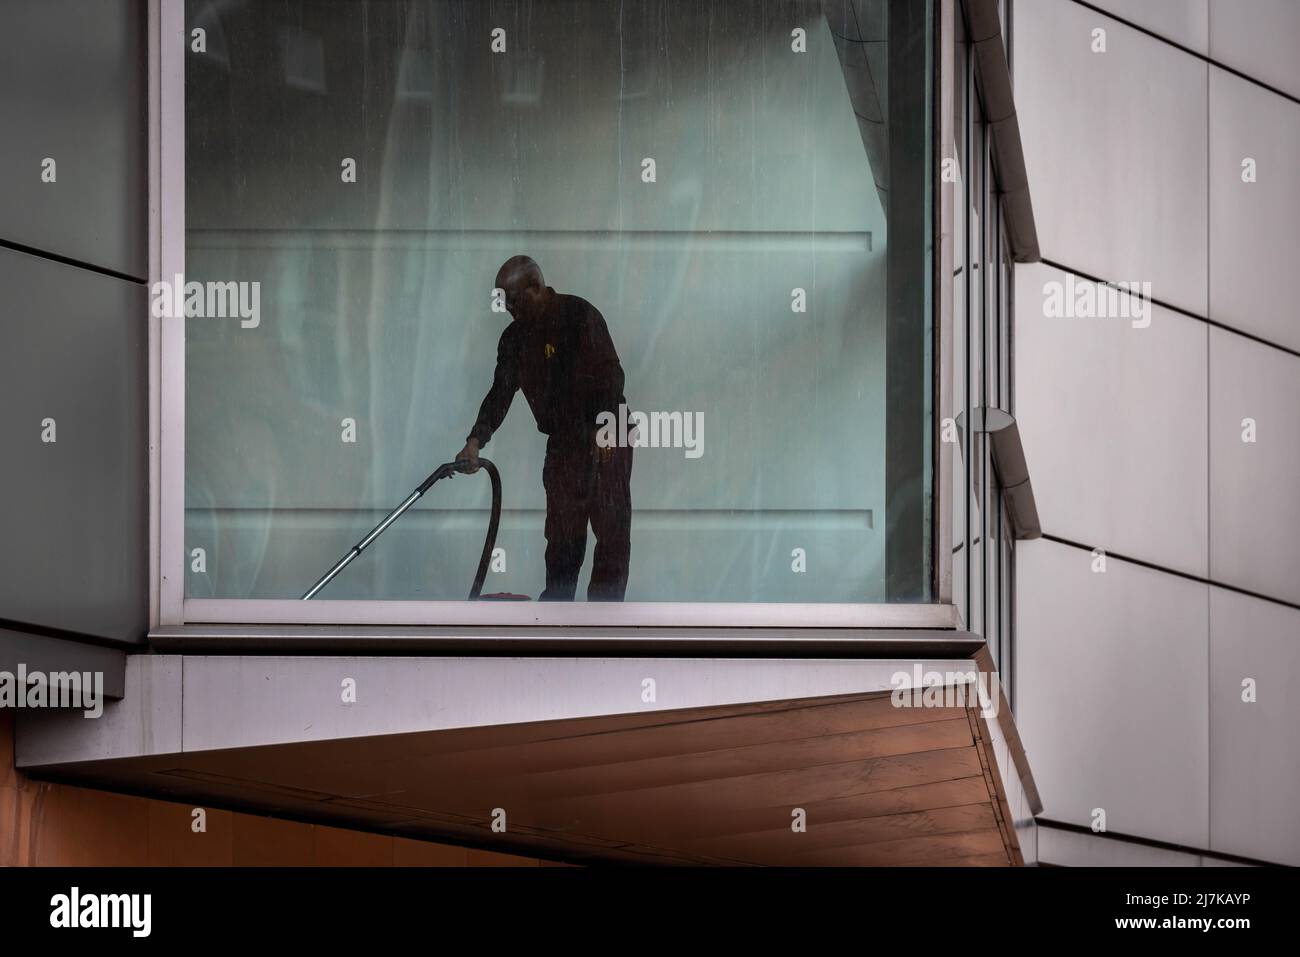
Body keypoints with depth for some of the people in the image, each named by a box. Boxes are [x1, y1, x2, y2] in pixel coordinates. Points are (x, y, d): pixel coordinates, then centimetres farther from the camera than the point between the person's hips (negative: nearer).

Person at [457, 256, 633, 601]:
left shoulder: (579, 314, -13)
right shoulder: (515, 337, 9)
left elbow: (610, 372, -18)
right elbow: (501, 392, 8)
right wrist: (476, 439, -5)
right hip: (562, 441, 6)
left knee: (611, 527, -6)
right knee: (561, 530, 5)